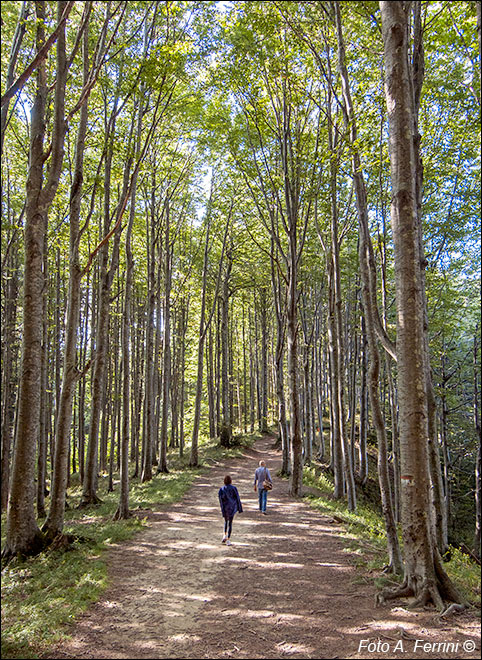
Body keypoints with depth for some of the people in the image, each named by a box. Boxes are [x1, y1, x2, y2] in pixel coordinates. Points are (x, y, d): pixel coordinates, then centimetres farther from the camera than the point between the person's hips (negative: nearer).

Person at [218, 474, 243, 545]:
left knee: (226, 521, 25)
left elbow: (221, 500, -6)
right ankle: (228, 540, 1)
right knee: (230, 523, 3)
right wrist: (239, 508, 4)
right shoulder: (234, 488, -10)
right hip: (232, 507, -2)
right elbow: (237, 499, -5)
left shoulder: (221, 489, -5)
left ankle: (225, 536, 17)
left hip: (225, 507, 2)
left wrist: (222, 510, -2)